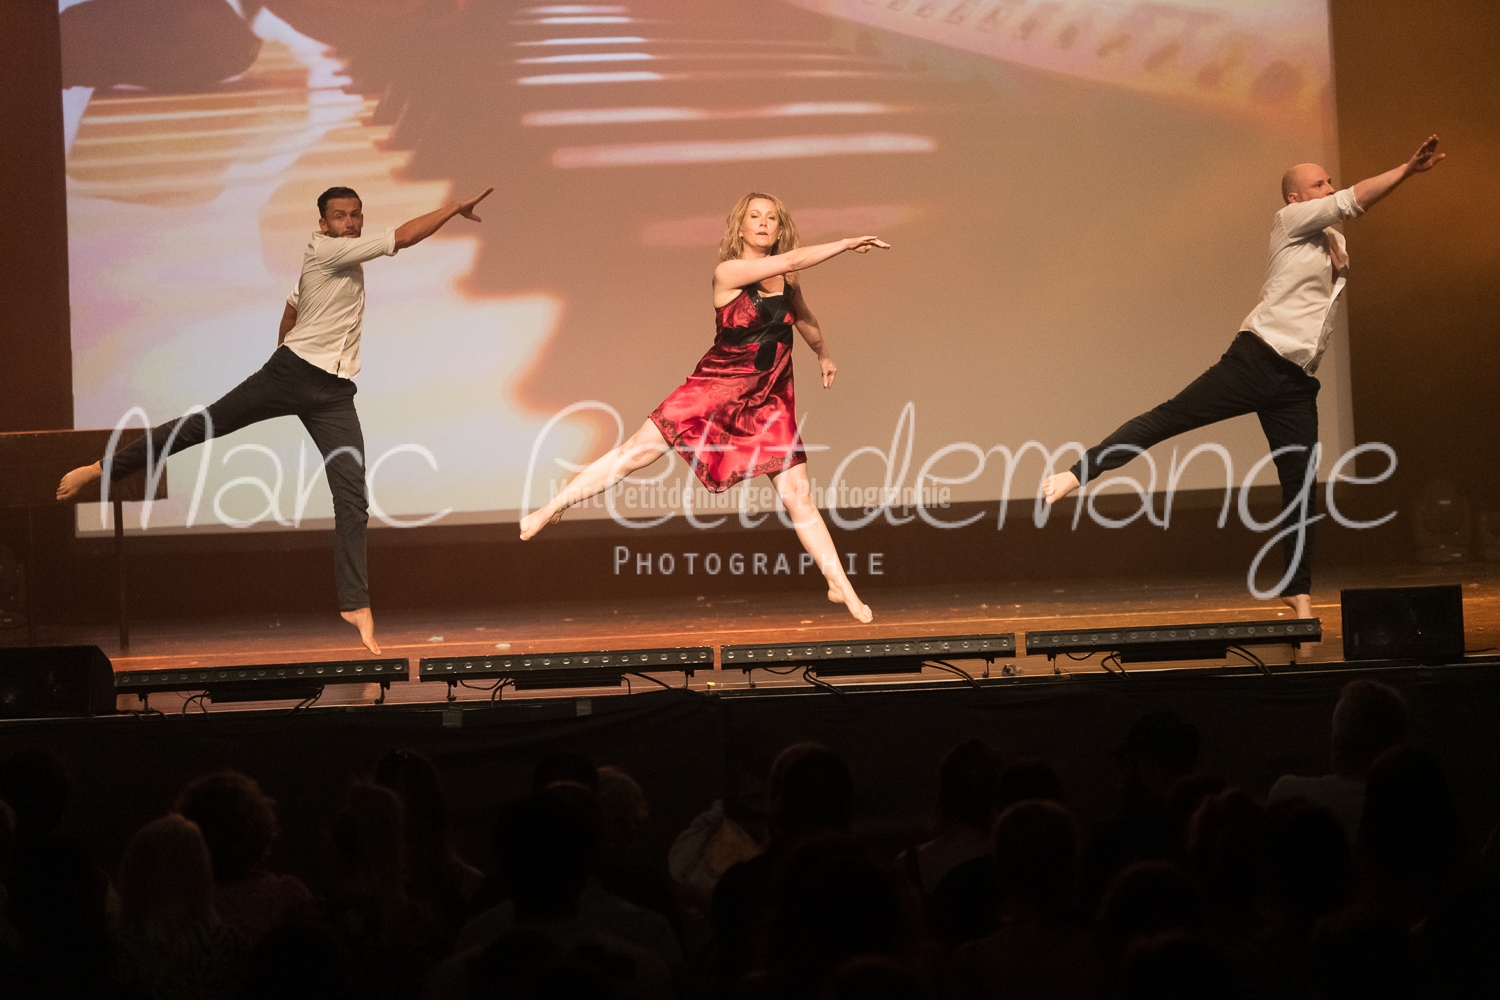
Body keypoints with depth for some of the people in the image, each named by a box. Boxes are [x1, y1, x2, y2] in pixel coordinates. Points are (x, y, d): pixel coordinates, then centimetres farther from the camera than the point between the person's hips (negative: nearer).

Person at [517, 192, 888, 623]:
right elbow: (792, 260, -25)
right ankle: (551, 509, 3)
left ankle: (839, 585, 5)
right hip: (717, 387, -4)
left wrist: (823, 355, 40)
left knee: (797, 494, -2)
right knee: (640, 449, -8)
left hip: (770, 401, 4)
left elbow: (803, 317, 26)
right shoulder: (728, 273, -13)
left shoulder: (786, 280, 3)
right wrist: (848, 243, -21)